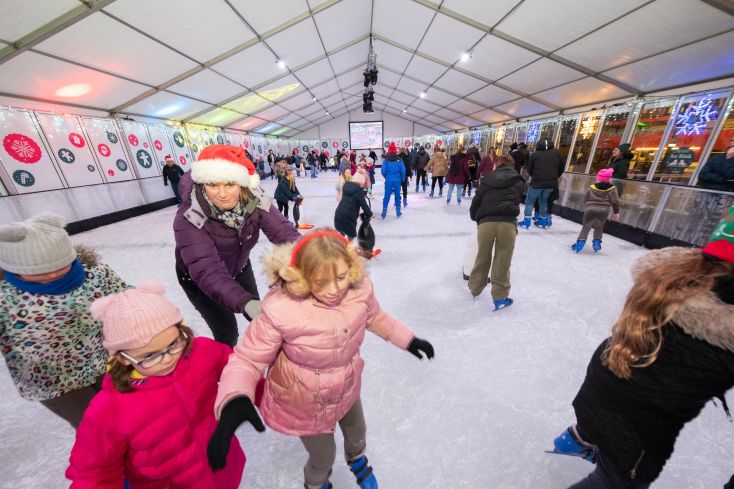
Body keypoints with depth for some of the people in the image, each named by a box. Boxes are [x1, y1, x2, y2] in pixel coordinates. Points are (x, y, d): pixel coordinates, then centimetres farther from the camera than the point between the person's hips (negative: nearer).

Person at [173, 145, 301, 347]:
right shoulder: (189, 219, -35)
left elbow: (284, 231, -37)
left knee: (260, 317, 15)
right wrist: (246, 302, -60)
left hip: (238, 267, 3)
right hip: (198, 278, -3)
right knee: (227, 332, 0)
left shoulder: (255, 202, -27)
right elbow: (208, 271, -45)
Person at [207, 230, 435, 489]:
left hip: (347, 388, 4)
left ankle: (357, 459, 74)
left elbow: (375, 318, -3)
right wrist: (235, 400, -43)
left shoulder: (359, 289, -25)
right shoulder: (281, 309, -37)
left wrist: (409, 339, 5)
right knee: (324, 455, 23)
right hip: (304, 401, -3)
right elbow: (248, 358, -23)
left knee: (357, 433, 32)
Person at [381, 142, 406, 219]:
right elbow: (403, 170, -4)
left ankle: (384, 211, 2)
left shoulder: (386, 160, -2)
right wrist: (402, 179, 11)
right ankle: (398, 211, 16)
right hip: (397, 180, 0)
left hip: (388, 181, 0)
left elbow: (383, 170, -5)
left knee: (387, 196, 5)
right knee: (397, 195, 11)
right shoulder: (399, 160, -1)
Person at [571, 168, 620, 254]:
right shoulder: (612, 189, 6)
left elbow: (585, 199, 12)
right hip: (604, 211, 1)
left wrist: (586, 209, 25)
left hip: (590, 209, -1)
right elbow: (615, 201, 3)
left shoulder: (591, 188, 8)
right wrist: (616, 212, 12)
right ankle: (597, 241, 10)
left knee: (586, 227, 4)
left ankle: (581, 241, -11)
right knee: (599, 227, 20)